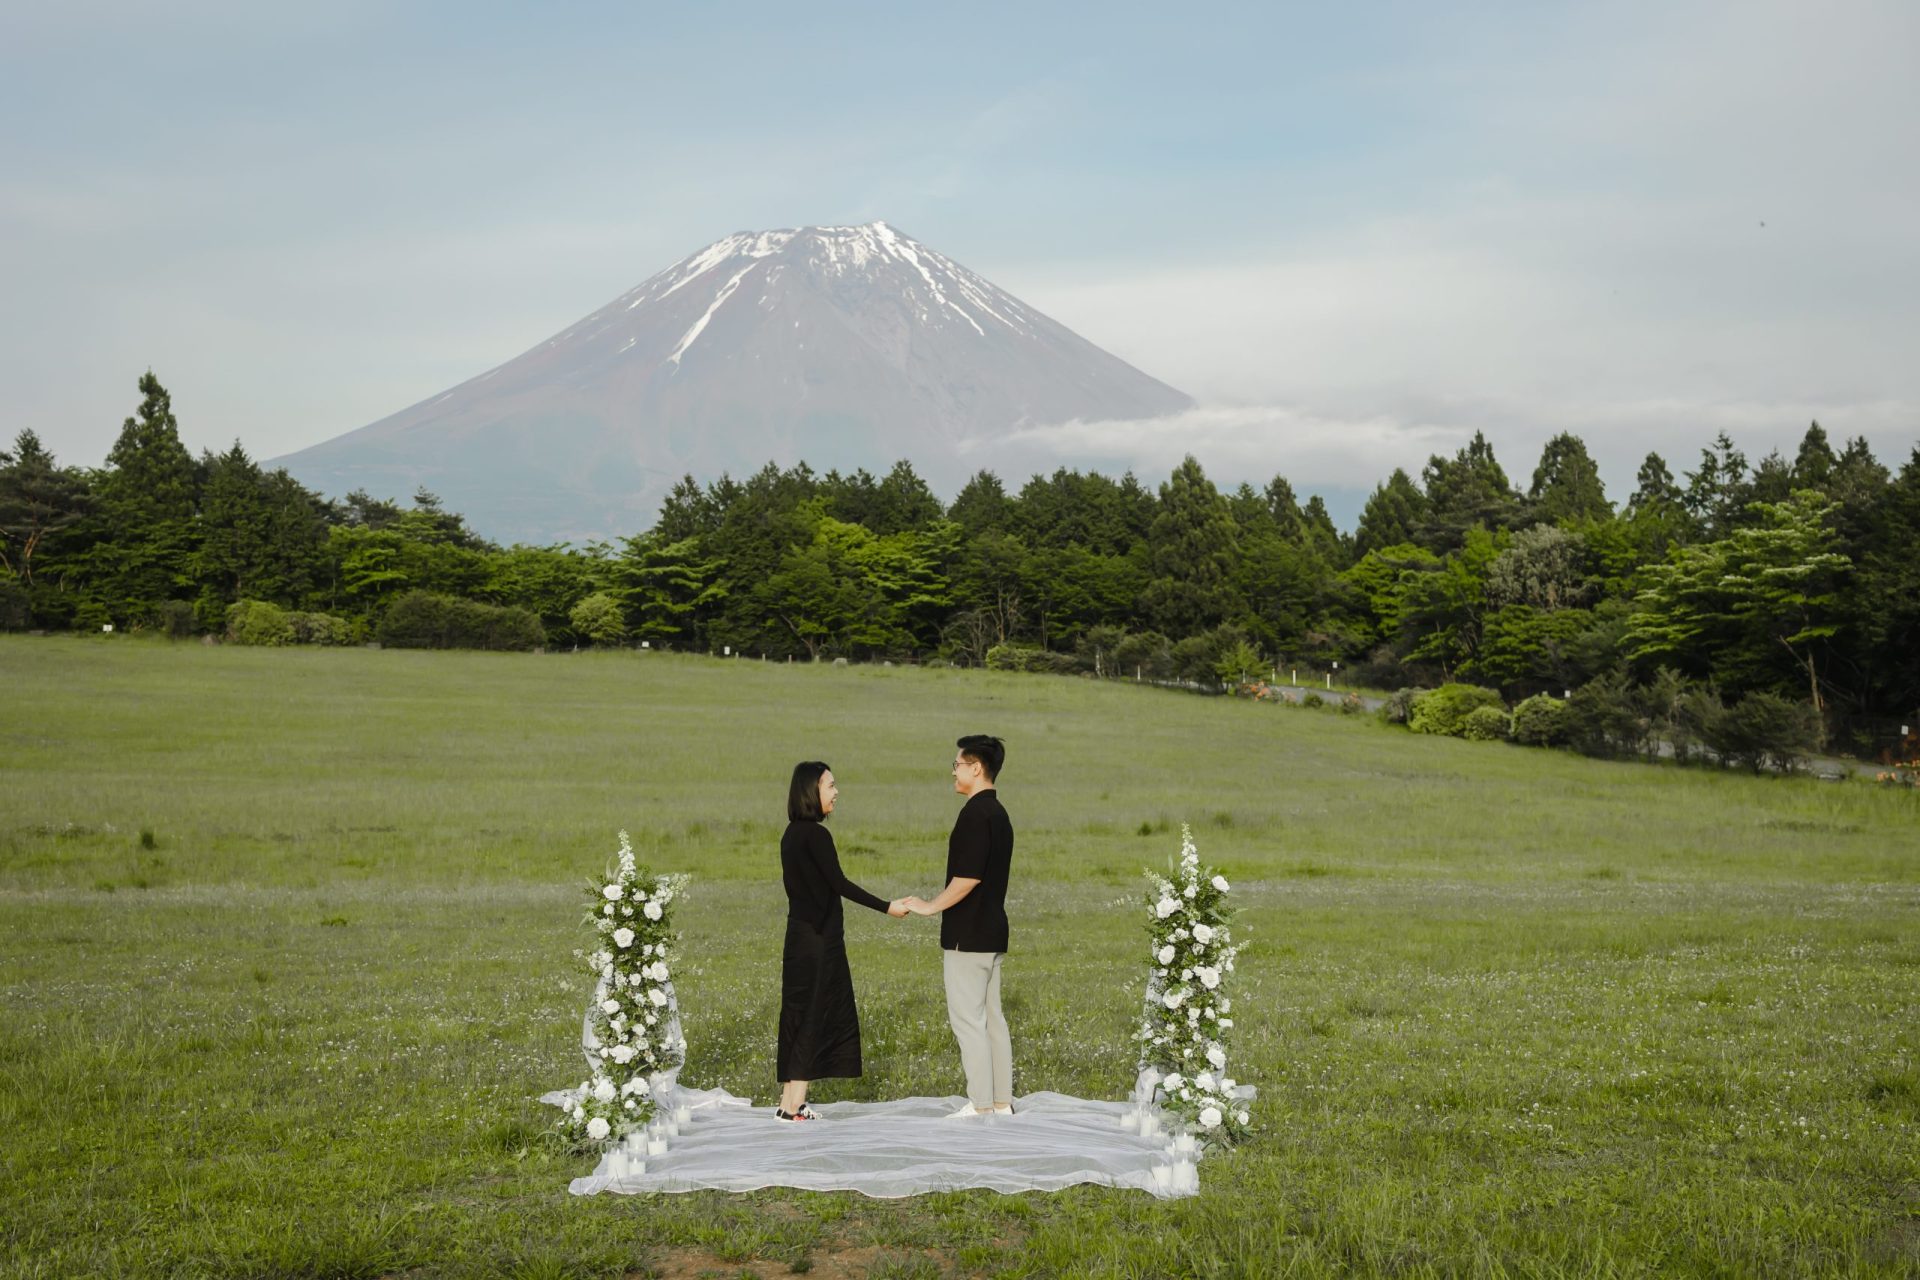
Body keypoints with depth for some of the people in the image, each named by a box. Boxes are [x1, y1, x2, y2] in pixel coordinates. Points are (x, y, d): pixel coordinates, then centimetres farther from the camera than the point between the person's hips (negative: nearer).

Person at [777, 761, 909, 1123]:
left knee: (802, 1017, 13)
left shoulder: (792, 835, 11)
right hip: (818, 940, -9)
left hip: (801, 934, 9)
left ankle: (792, 1101, 17)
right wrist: (887, 907, -15)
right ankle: (792, 1106, 1)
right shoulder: (815, 835, -17)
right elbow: (840, 884, -19)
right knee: (813, 1016, -3)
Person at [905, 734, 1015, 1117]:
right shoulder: (998, 813, 14)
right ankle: (1002, 1103, 16)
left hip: (969, 937, -10)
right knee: (991, 1017, 12)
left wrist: (930, 907, -11)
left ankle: (981, 1107, -2)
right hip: (991, 933, 10)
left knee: (968, 1020, -4)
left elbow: (968, 878, -24)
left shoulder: (975, 813, -17)